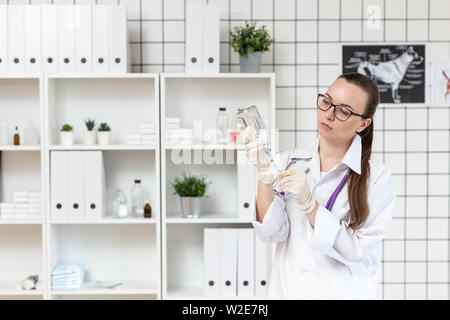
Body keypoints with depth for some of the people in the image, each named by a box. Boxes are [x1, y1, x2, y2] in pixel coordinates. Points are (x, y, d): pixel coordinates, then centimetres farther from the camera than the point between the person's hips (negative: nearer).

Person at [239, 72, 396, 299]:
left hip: (343, 292, -2)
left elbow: (357, 251, -15)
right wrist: (264, 176, -21)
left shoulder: (377, 177, -9)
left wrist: (308, 205, -25)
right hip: (286, 289, 2)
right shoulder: (287, 162, -2)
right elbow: (271, 233, -9)